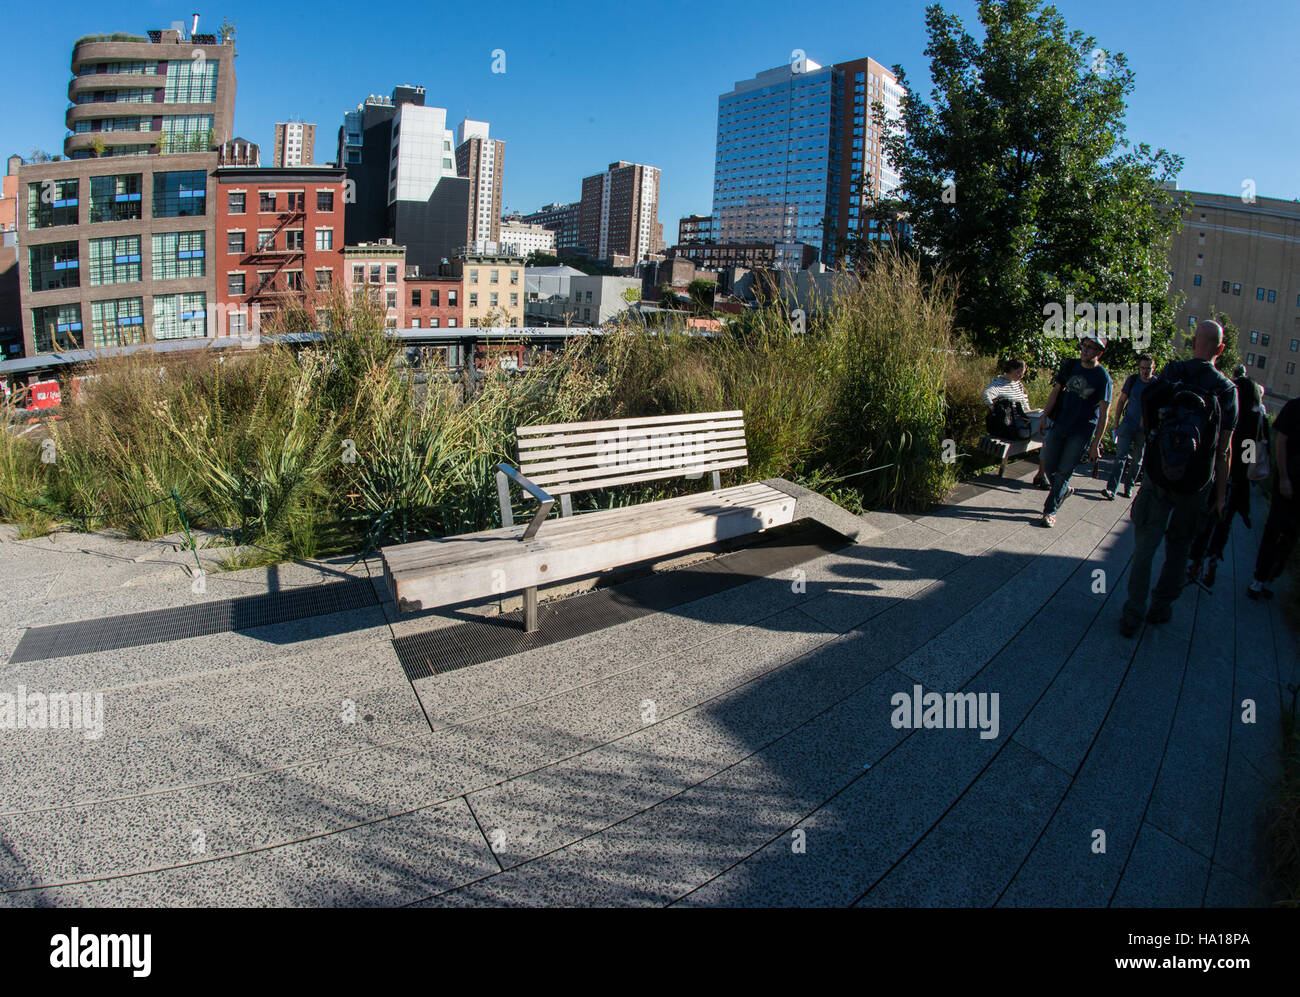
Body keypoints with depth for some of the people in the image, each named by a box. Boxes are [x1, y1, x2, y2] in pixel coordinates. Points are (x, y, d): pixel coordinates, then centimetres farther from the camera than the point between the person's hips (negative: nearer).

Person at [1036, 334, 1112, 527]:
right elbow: (1055, 391, 12)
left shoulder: (1102, 377, -10)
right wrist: (1044, 417, 5)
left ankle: (1050, 511, 6)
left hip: (1082, 431, -4)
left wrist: (1095, 443, -11)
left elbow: (1103, 414, -9)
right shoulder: (1070, 365, 3)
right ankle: (1064, 489, 38)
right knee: (1048, 466, 9)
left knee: (1064, 471, -5)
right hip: (1059, 424, 5)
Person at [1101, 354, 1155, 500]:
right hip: (1128, 424, 0)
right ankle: (1111, 489, -15)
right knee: (1121, 456, -9)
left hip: (1145, 428, 0)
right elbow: (1121, 401, 8)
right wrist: (1116, 423, 6)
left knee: (1137, 460, 8)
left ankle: (1128, 487, 22)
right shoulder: (1133, 379, 1)